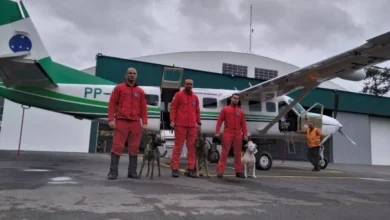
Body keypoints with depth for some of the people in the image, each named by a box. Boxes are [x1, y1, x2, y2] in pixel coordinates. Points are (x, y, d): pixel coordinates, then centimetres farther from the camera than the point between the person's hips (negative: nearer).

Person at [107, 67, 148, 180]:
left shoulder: (140, 91, 13)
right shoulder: (119, 88, 6)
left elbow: (143, 108, 10)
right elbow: (112, 103, 2)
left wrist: (144, 122, 2)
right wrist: (111, 119, -7)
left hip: (135, 123, 3)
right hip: (121, 121, -3)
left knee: (134, 148, 5)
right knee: (117, 146, -4)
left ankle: (132, 171, 15)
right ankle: (113, 171, 4)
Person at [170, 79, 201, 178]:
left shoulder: (195, 97, 16)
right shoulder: (178, 95, 5)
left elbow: (197, 111, 18)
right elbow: (173, 108, 0)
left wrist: (198, 122, 12)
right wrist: (172, 120, -10)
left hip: (192, 126, 4)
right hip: (180, 125, -4)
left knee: (191, 147, 4)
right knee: (178, 146, -2)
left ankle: (190, 169, 11)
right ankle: (174, 168, 3)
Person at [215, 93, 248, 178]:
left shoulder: (240, 111, 14)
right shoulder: (225, 109, 7)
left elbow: (243, 124, 11)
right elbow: (219, 121, 2)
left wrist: (245, 134, 1)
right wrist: (217, 132, -8)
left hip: (238, 135, 3)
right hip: (227, 134, -3)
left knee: (238, 153, 8)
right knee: (224, 153, -6)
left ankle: (239, 171, 16)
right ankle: (220, 171, -4)